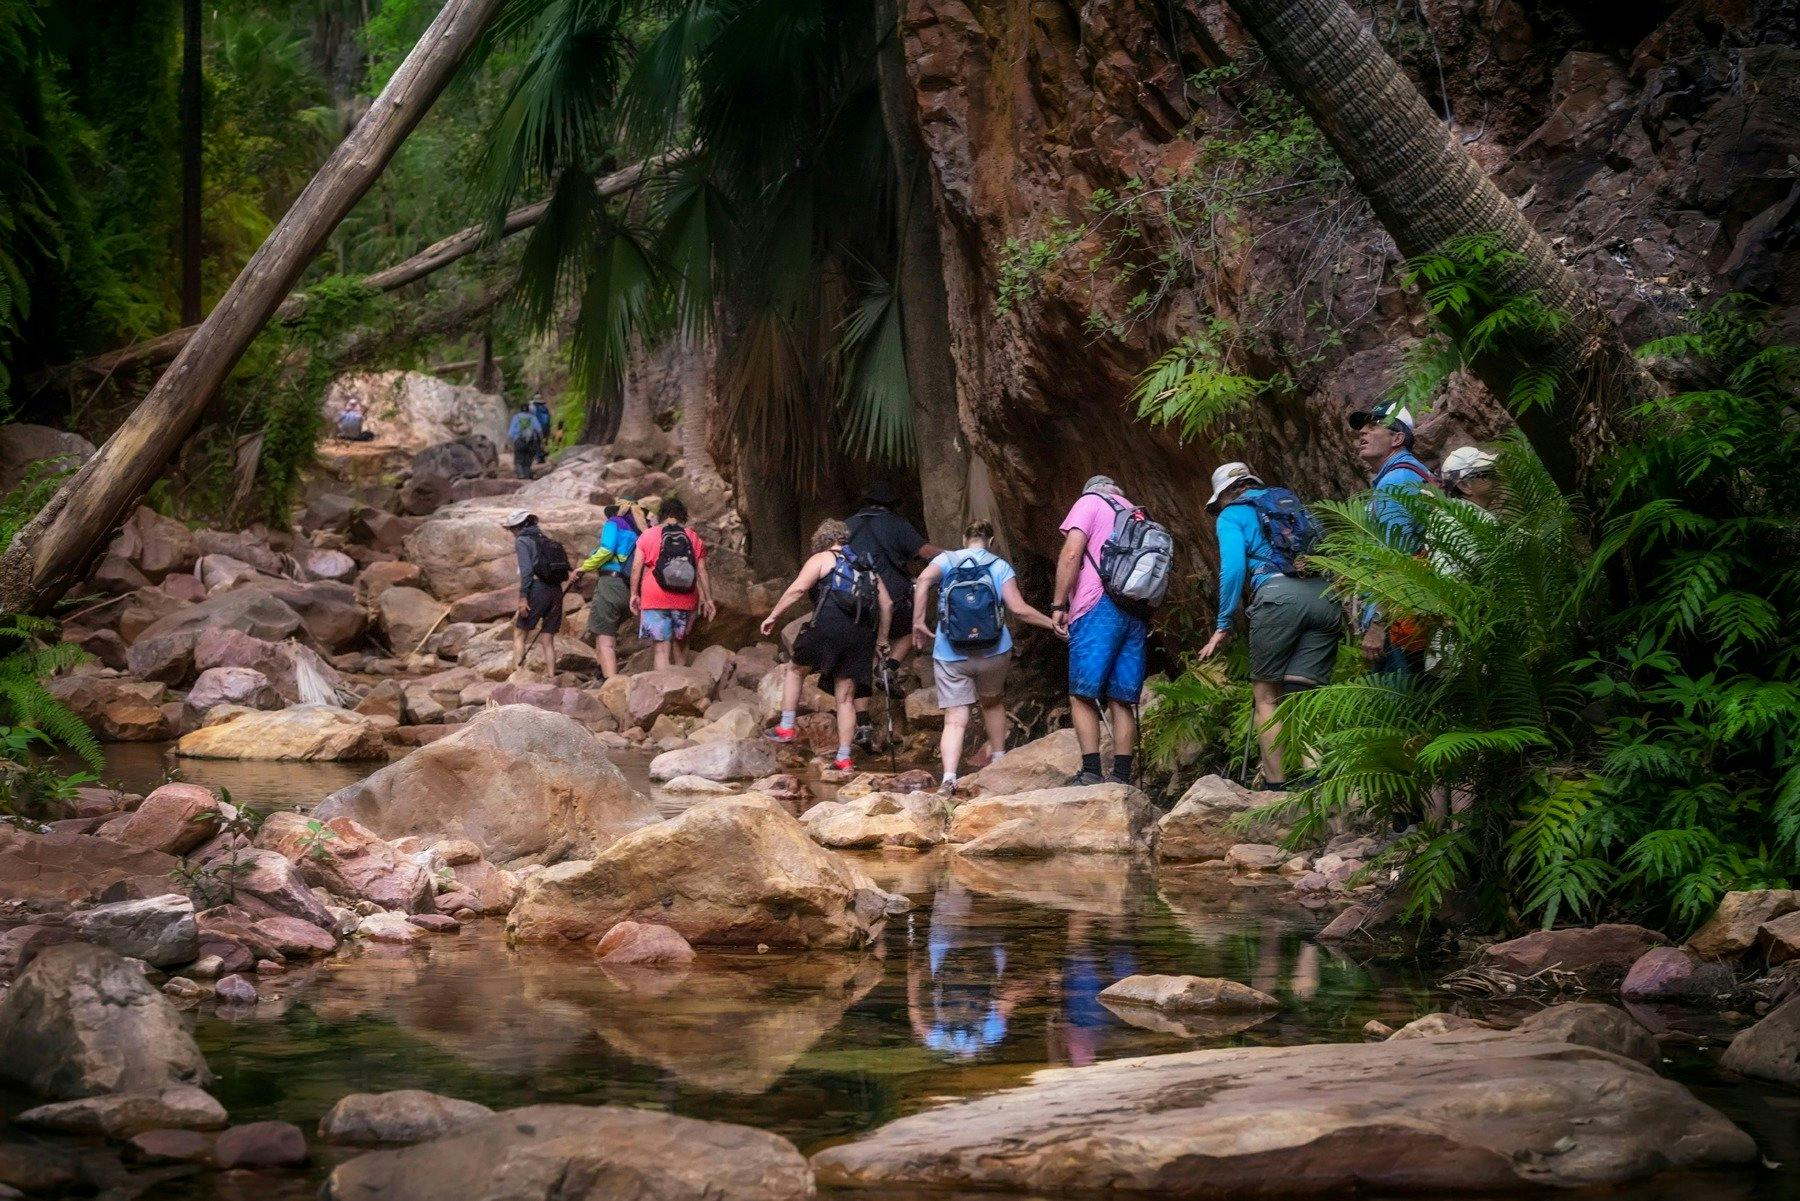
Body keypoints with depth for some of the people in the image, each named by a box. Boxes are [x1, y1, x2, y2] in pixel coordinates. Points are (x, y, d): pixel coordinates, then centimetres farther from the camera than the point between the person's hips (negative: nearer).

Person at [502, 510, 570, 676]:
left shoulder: (523, 541, 0)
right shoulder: (547, 540, 22)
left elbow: (526, 570, -13)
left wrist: (523, 597, -17)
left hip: (537, 589, -7)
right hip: (557, 591, 7)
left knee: (518, 634, 1)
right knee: (548, 641, 9)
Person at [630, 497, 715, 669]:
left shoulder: (648, 536, 2)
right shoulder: (694, 538, 7)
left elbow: (636, 567, -1)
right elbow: (702, 572, 5)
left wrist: (634, 594, 7)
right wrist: (708, 599, 10)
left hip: (655, 600, -2)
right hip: (685, 601, 2)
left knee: (662, 648, -3)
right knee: (680, 642, 22)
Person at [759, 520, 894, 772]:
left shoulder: (822, 559, 9)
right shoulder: (867, 568, 26)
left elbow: (798, 588, -5)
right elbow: (887, 604, 21)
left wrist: (773, 616, 0)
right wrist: (881, 640, 26)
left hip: (830, 626, -5)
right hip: (862, 636, 5)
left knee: (795, 669, 20)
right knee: (846, 697, 8)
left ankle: (786, 727, 14)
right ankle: (844, 758, 3)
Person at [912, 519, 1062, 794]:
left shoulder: (947, 560, 5)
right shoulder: (1000, 566, 3)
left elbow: (923, 580, -16)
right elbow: (1018, 608, -9)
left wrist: (918, 623, -12)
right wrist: (1052, 624, 2)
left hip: (950, 656, 0)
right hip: (994, 653, 1)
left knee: (955, 719, -3)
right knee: (992, 702, 28)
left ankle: (949, 777, -22)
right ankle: (998, 759, 38)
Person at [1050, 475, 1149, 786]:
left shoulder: (1090, 502, 7)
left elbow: (1071, 554, -6)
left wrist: (1058, 605, -5)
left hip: (1098, 608, -6)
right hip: (1137, 615, 6)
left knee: (1082, 695, -5)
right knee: (1122, 701, 4)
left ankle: (1091, 772, -15)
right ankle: (1121, 778, -3)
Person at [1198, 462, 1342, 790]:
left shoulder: (1232, 514, 15)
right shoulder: (1293, 502, 31)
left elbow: (1233, 567, 0)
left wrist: (1223, 627, 4)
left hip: (1279, 594, -5)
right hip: (1327, 598, 5)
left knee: (1266, 695, 6)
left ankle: (1276, 787, -3)